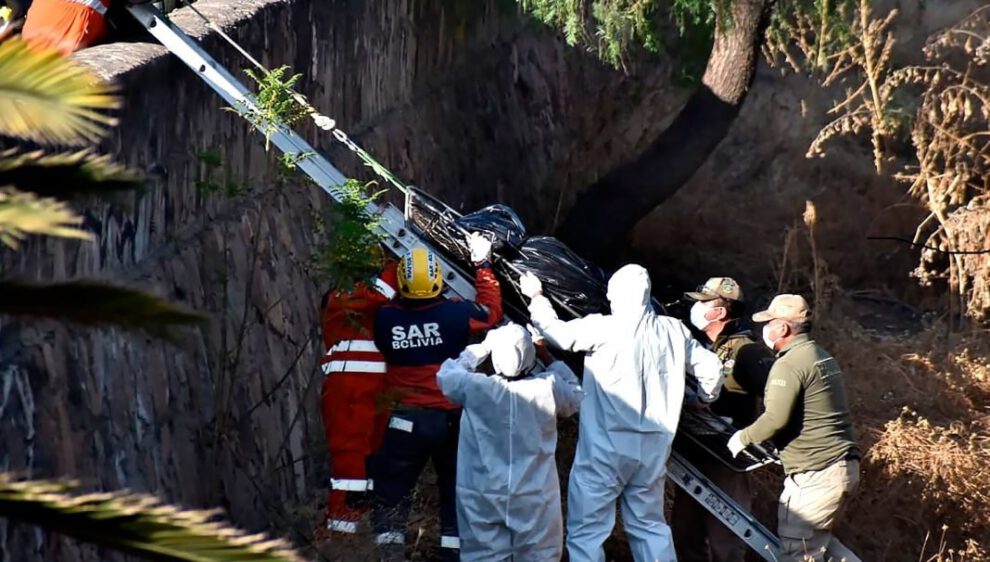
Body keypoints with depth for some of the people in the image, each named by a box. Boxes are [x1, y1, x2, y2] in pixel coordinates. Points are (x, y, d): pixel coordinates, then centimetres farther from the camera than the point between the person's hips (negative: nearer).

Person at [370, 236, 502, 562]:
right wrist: (483, 264, 17)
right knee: (456, 492, 15)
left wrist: (386, 271, 19)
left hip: (407, 419, 0)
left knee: (391, 493, 10)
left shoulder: (385, 319, -12)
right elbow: (491, 311, 7)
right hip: (452, 418, 0)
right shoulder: (455, 313, -13)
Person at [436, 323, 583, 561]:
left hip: (483, 499, 0)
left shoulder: (477, 389, -14)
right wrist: (548, 357, 10)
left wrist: (482, 347, 13)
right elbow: (575, 398, 10)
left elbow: (446, 374, 8)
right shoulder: (548, 388, -12)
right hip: (535, 498, 0)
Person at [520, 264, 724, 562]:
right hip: (653, 448, 5)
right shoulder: (674, 331, 2)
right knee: (649, 524, 18)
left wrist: (537, 297, 14)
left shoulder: (603, 328, -13)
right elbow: (711, 368, 7)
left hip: (606, 447, -5)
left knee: (587, 529, 1)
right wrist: (708, 397, 29)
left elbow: (556, 332, -4)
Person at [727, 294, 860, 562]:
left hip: (815, 474, -10)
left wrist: (743, 437, -6)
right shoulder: (822, 357, 17)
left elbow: (776, 419, -23)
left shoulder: (789, 365, -14)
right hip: (844, 466, 10)